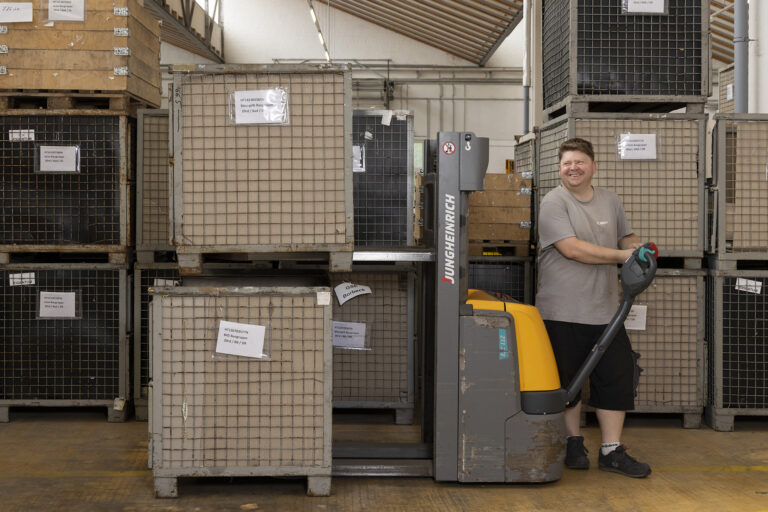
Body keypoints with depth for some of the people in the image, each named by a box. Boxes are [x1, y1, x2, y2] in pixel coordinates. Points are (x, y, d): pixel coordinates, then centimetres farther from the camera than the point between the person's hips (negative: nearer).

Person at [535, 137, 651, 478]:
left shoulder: (609, 201, 12)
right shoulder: (553, 203, -7)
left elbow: (626, 237, 26)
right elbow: (572, 248, -19)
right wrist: (622, 255, -18)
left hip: (605, 310, 5)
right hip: (562, 312, -5)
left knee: (617, 377, 3)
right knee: (567, 380, 6)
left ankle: (611, 451, 13)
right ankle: (573, 443, 24)